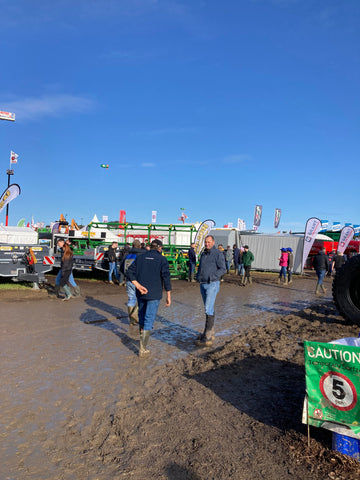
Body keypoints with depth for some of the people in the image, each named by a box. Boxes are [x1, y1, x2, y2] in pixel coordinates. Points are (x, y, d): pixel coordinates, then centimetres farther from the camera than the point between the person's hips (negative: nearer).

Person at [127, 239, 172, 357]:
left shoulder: (140, 257, 7)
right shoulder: (162, 259, -6)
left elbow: (129, 272, -4)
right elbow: (166, 277, -12)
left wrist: (138, 286, -11)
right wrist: (168, 296, -8)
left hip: (140, 293, 5)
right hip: (154, 294, -4)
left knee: (142, 316, 23)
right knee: (149, 320, 0)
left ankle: (142, 338, 40)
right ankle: (142, 349, 0)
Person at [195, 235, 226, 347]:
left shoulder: (218, 253, -7)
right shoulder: (203, 254, 15)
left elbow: (223, 269, -12)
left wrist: (212, 277, -22)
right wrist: (198, 277, 6)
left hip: (212, 284, -7)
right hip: (203, 284, 8)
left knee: (208, 309, -13)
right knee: (210, 308, 13)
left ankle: (207, 338, -12)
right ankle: (211, 333, 22)